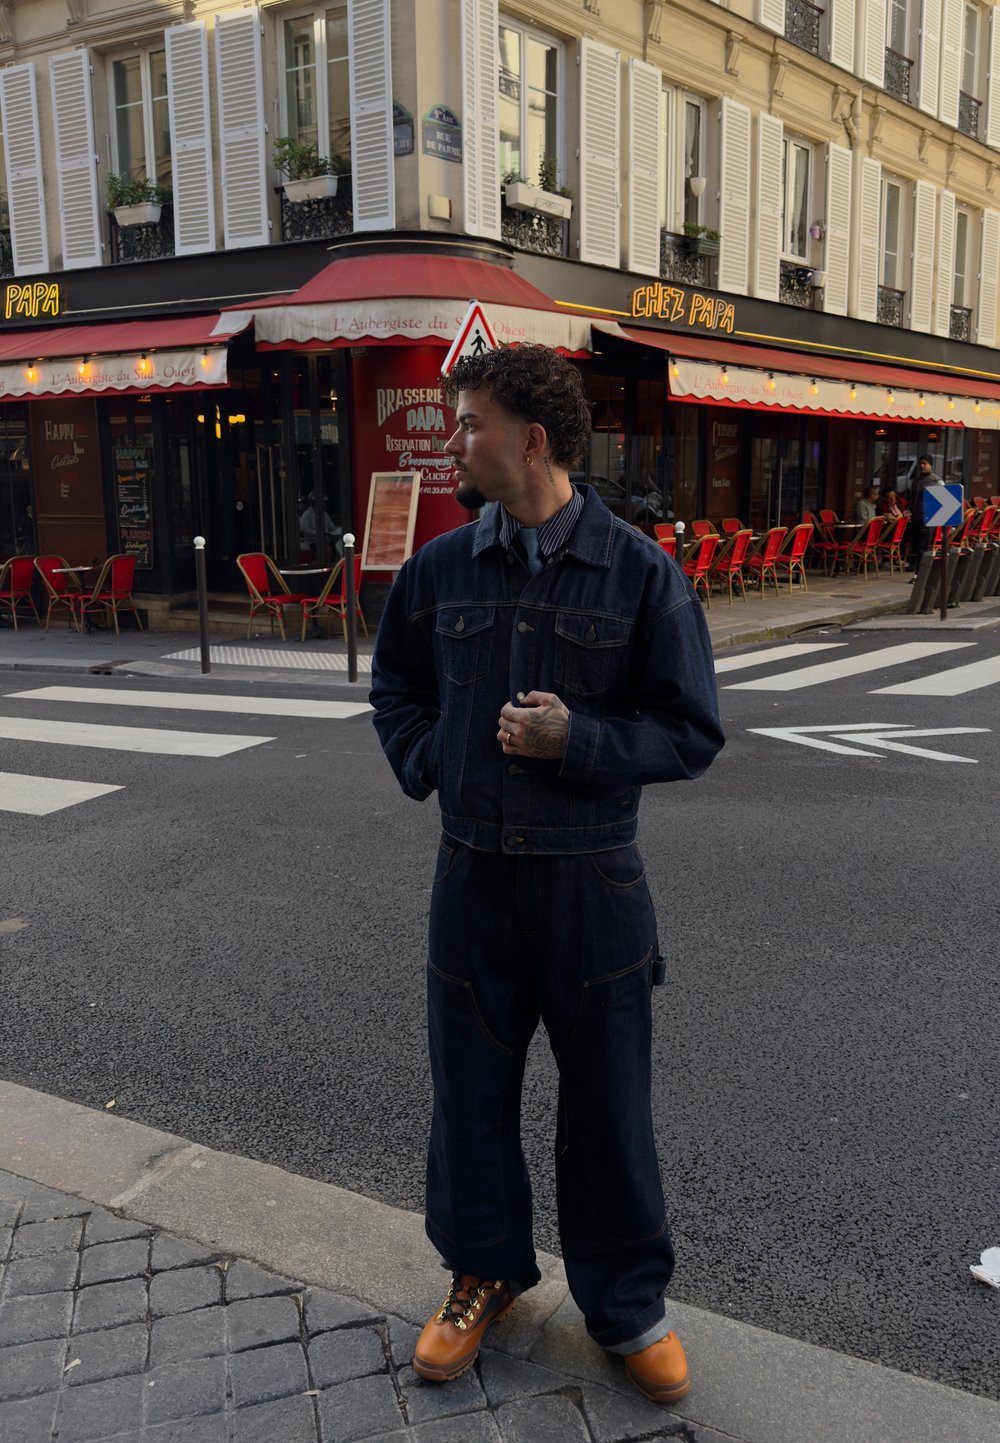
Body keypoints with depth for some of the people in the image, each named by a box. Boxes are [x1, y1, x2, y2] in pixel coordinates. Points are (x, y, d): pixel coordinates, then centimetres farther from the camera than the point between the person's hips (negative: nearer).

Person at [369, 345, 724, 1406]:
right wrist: (428, 766, 1)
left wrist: (578, 739, -18)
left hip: (591, 881, -2)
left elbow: (692, 732, -6)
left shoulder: (640, 571, -8)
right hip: (471, 873, 3)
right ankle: (484, 1273, 41)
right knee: (470, 1092, 16)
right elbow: (395, 691, 17)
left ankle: (626, 1302, 34)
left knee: (608, 1106, 11)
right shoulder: (440, 568, 2)